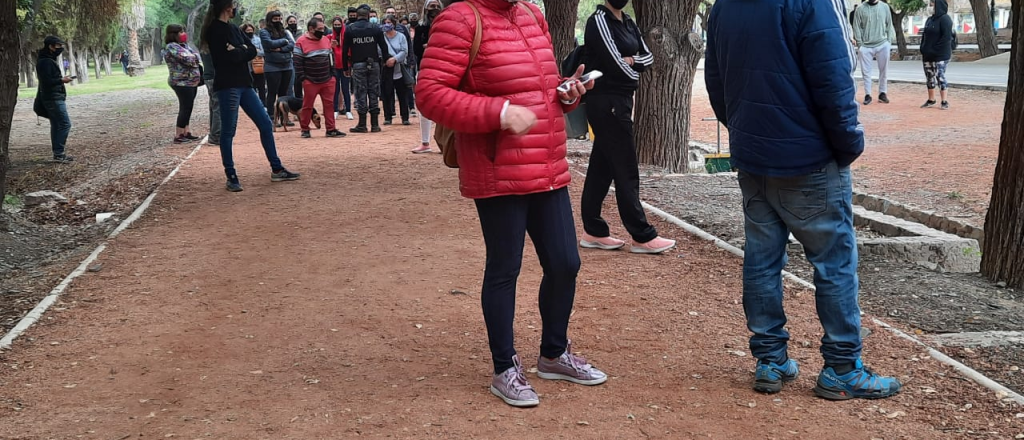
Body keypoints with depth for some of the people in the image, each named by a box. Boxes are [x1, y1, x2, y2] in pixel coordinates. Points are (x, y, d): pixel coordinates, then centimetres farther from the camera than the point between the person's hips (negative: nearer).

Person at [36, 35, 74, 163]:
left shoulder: (49, 60, 17)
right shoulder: (45, 62, -16)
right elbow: (46, 81, -22)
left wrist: (61, 78, 11)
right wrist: (62, 80, -15)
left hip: (55, 98, 11)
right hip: (54, 98, -11)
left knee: (56, 125, 12)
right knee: (65, 123, -12)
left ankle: (58, 153, 15)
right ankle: (59, 154, -12)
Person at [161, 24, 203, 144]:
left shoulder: (183, 45, 17)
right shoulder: (172, 47, -14)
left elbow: (196, 55, 15)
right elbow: (187, 59, -21)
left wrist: (193, 57, -7)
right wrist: (196, 56, -2)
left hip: (191, 82, 10)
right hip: (183, 83, -10)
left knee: (187, 108, 13)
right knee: (185, 108, -8)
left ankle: (186, 132, 20)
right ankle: (178, 135, -5)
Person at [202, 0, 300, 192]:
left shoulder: (233, 29, 15)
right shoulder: (215, 30, -10)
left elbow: (253, 51, 7)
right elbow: (230, 57, -20)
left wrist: (238, 51, -10)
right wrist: (243, 51, -4)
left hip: (243, 84, 9)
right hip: (227, 86, -9)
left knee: (265, 124, 8)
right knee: (228, 131, -3)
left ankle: (276, 169, 15)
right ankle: (231, 176, 5)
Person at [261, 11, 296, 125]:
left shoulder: (285, 32, 11)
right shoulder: (264, 32, -3)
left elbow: (292, 45, -2)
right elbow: (270, 44, -17)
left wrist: (280, 49, -15)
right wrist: (284, 41, -4)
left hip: (287, 66, 5)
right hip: (272, 67, -5)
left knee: (284, 93, 9)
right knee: (272, 93, -1)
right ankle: (271, 118, 1)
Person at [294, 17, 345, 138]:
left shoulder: (326, 40, 9)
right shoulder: (301, 42, -9)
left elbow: (331, 58, 17)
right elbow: (298, 63, -9)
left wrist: (333, 74, 11)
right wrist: (302, 79, -13)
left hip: (328, 80, 5)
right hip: (310, 82, -5)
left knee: (329, 104, 4)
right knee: (307, 106, 4)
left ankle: (331, 129, 9)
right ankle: (305, 129, 15)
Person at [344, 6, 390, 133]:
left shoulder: (349, 30, 3)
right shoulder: (375, 28, 3)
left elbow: (345, 50, 3)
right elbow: (384, 47, 1)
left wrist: (346, 67, 9)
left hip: (358, 66, -1)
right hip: (374, 65, 1)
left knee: (361, 94, 1)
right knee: (374, 93, 5)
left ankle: (362, 125, 0)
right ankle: (375, 124, 5)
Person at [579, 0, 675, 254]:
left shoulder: (628, 23, 14)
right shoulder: (599, 21, -13)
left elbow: (648, 56, 8)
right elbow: (614, 65, -19)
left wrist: (631, 61, -10)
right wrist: (634, 72, -1)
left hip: (619, 101, 9)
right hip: (607, 103, -9)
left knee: (602, 166, 11)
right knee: (626, 170, -5)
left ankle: (593, 231, 16)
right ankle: (643, 237, 0)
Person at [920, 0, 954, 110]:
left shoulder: (945, 19, -10)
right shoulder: (929, 20, 14)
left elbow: (946, 37, -18)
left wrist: (935, 50, -18)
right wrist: (923, 51, 7)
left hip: (940, 55, -8)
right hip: (928, 55, 8)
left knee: (940, 76, -8)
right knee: (929, 77, 11)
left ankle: (944, 102, -2)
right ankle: (931, 100, 21)